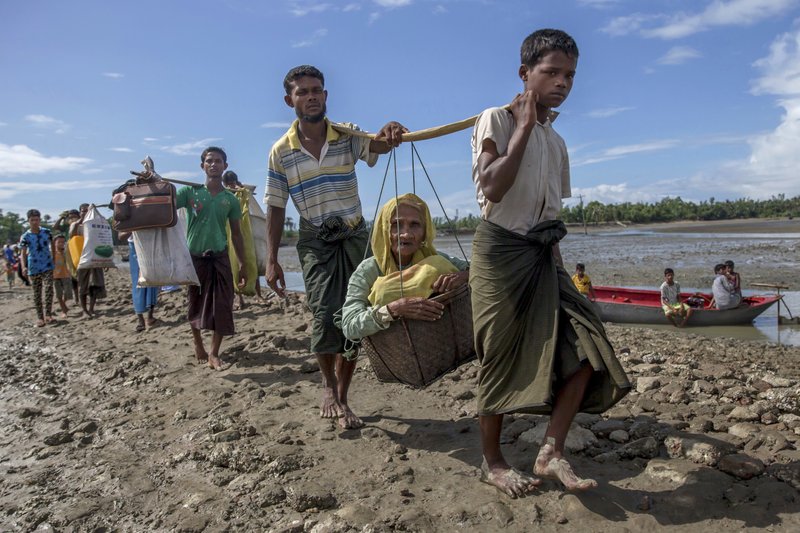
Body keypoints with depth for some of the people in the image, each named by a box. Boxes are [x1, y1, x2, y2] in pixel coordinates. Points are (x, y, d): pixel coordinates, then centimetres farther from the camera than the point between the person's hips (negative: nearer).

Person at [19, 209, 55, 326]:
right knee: (36, 294, 6)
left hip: (47, 266, 0)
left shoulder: (46, 232, 0)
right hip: (33, 268, 0)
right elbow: (23, 253, -6)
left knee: (48, 288, -17)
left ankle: (48, 314, -13)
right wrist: (24, 267, -21)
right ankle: (40, 317, 11)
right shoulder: (25, 236, -4)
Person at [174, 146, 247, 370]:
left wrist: (243, 265, 7)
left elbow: (236, 234, 9)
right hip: (194, 256, -1)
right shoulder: (190, 192, 1)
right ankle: (198, 343, 33)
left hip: (220, 257, 1)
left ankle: (214, 354, 4)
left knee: (222, 306, -4)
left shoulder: (230, 199, 6)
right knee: (196, 304, 11)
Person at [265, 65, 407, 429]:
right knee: (325, 313, -20)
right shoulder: (281, 151, -3)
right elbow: (275, 208, 1)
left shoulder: (348, 135, -4)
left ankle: (341, 397, 20)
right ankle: (329, 386, 5)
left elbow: (376, 144, -27)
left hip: (355, 237, 1)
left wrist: (389, 135, -52)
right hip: (315, 241, -1)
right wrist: (271, 260, -4)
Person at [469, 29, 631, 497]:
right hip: (501, 251, -7)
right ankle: (493, 462, 17)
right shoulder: (497, 120, -4)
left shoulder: (556, 142, 18)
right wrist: (525, 127, -14)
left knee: (583, 346, -5)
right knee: (501, 360, -1)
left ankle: (552, 452, 4)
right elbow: (491, 188, -20)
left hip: (542, 255, 7)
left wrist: (557, 268, 15)